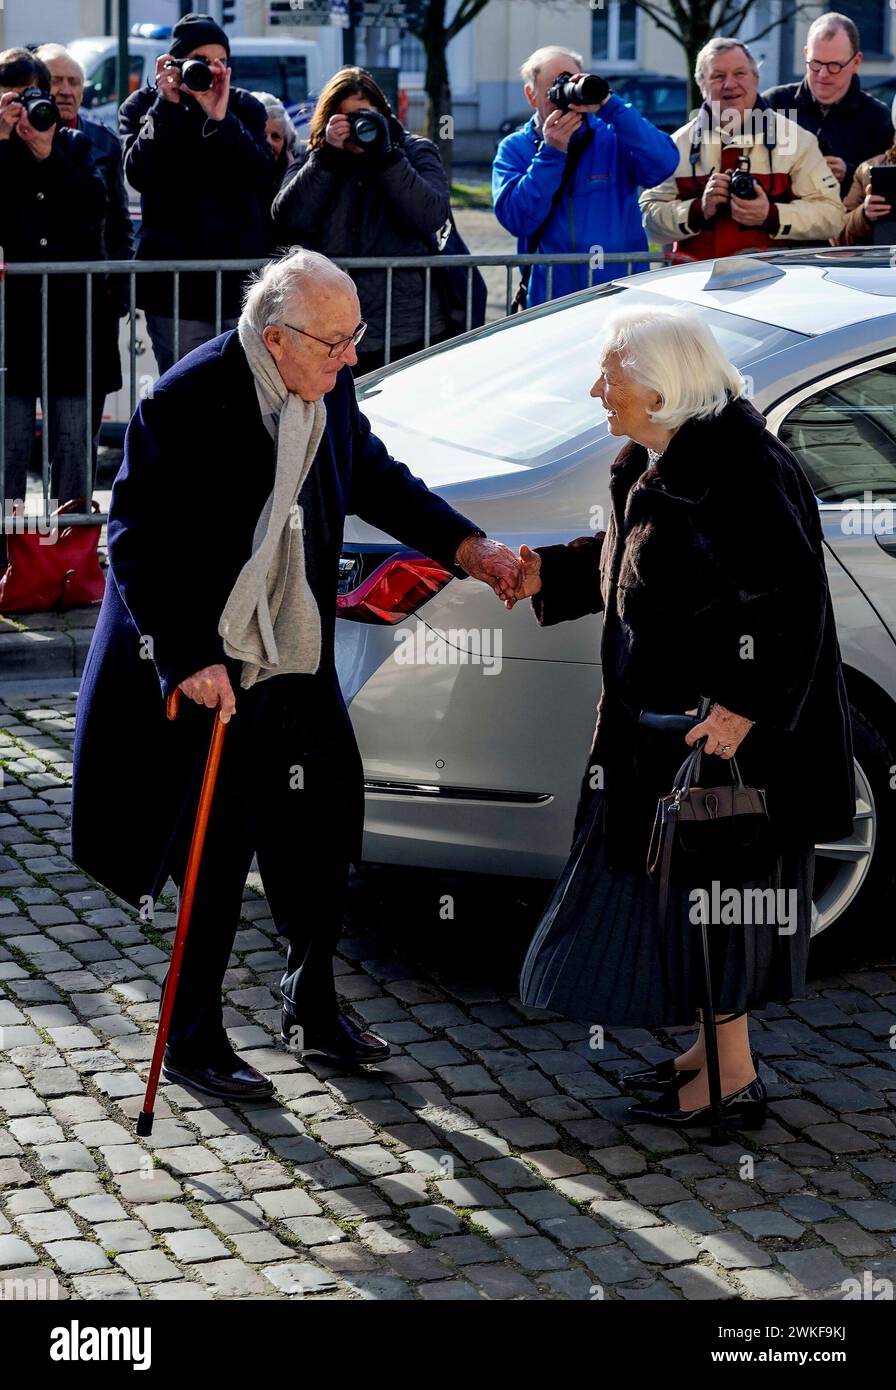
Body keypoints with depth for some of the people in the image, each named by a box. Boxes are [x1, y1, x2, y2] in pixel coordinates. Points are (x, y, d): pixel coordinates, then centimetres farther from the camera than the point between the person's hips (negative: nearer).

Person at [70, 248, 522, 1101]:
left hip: (296, 668, 7)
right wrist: (189, 659, -21)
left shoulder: (328, 389, -1)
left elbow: (375, 478, 17)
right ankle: (192, 1040, 19)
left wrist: (467, 548, 6)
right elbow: (136, 541, -18)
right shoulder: (188, 404, -21)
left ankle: (312, 1008, 35)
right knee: (217, 861, 2)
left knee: (318, 845, 14)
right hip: (207, 671, -7)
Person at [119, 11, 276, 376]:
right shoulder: (143, 107, 6)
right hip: (175, 283, -1)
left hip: (243, 278, 1)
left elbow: (262, 178, -6)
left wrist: (221, 119, -17)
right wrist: (168, 106, -15)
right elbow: (139, 174, -10)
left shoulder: (246, 108, 9)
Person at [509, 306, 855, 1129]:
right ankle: (715, 1049, 31)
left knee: (710, 890, 0)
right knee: (670, 885, 17)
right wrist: (548, 573, 13)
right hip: (663, 721, 10)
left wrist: (745, 706, -29)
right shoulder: (657, 464, 7)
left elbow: (792, 594, -26)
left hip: (729, 729, -10)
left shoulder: (735, 471, -23)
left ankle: (733, 1077, 12)